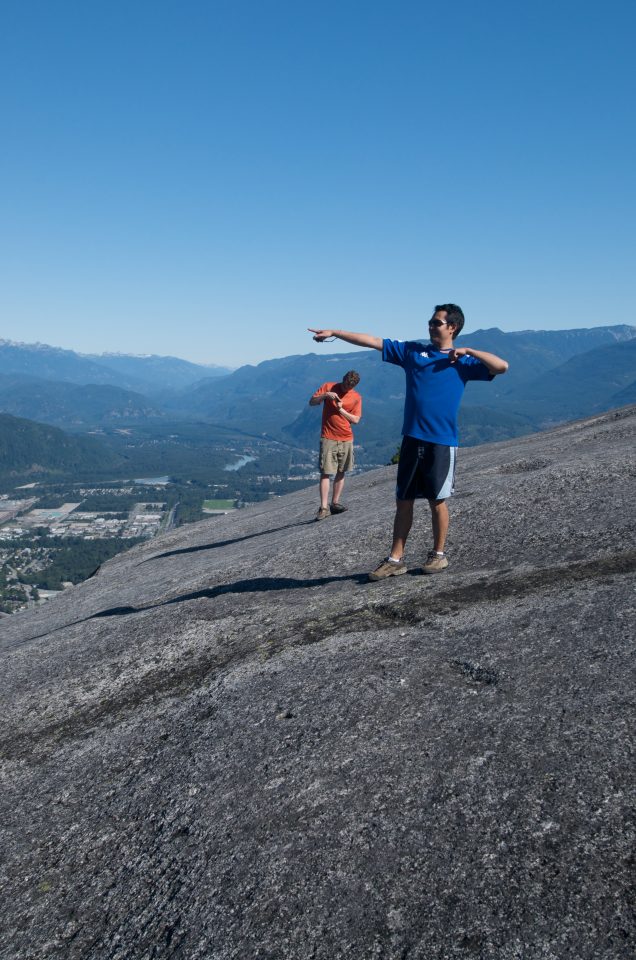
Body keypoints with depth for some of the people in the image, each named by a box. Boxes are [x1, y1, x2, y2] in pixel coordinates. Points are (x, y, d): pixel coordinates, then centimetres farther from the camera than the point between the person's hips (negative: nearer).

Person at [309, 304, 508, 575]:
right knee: (403, 501, 7)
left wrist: (468, 351, -8)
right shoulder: (412, 350, 11)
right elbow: (372, 341, 9)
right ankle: (396, 559, 15)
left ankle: (438, 554, 22)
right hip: (412, 439, 3)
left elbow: (502, 366, -6)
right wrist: (334, 332, 6)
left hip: (442, 442, -3)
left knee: (437, 500, 4)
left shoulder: (463, 361, 4)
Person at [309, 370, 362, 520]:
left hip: (346, 439, 3)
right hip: (328, 438, -3)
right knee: (325, 473, -9)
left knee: (341, 472, 8)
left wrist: (341, 409, -13)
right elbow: (311, 402, -2)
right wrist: (325, 395, -17)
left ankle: (335, 503, 18)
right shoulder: (328, 387, 0)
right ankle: (324, 507, -11)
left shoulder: (356, 397, 3)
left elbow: (355, 419, -2)